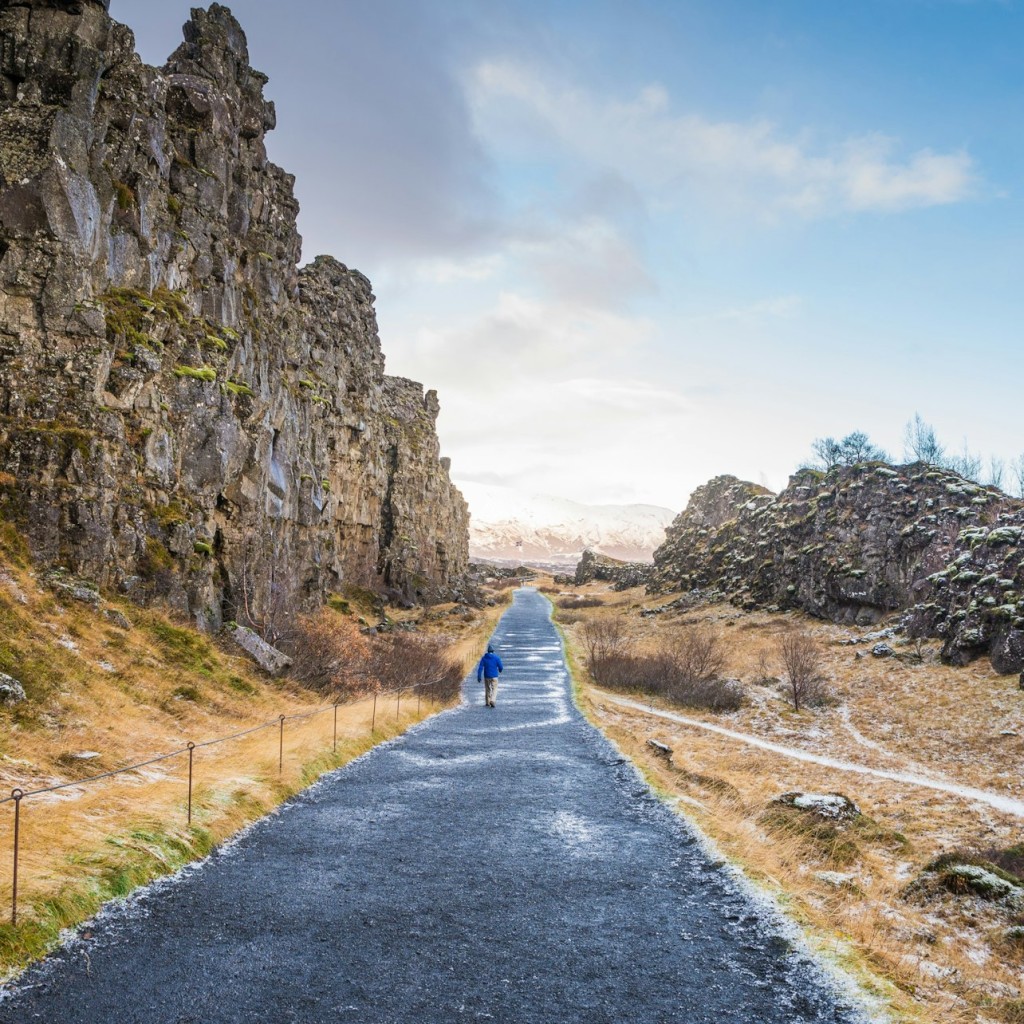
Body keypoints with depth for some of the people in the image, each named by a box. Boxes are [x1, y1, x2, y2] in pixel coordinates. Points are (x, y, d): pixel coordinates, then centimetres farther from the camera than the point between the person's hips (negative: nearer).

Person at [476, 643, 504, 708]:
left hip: (486, 676, 3)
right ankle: (492, 701, -21)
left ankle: (487, 703, 24)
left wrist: (479, 677, -7)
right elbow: (501, 667, -5)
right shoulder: (496, 658, -10)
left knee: (487, 689, 18)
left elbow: (480, 668, -10)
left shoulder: (484, 658, -5)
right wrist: (500, 670, 19)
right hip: (494, 677, -3)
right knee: (494, 689, 2)